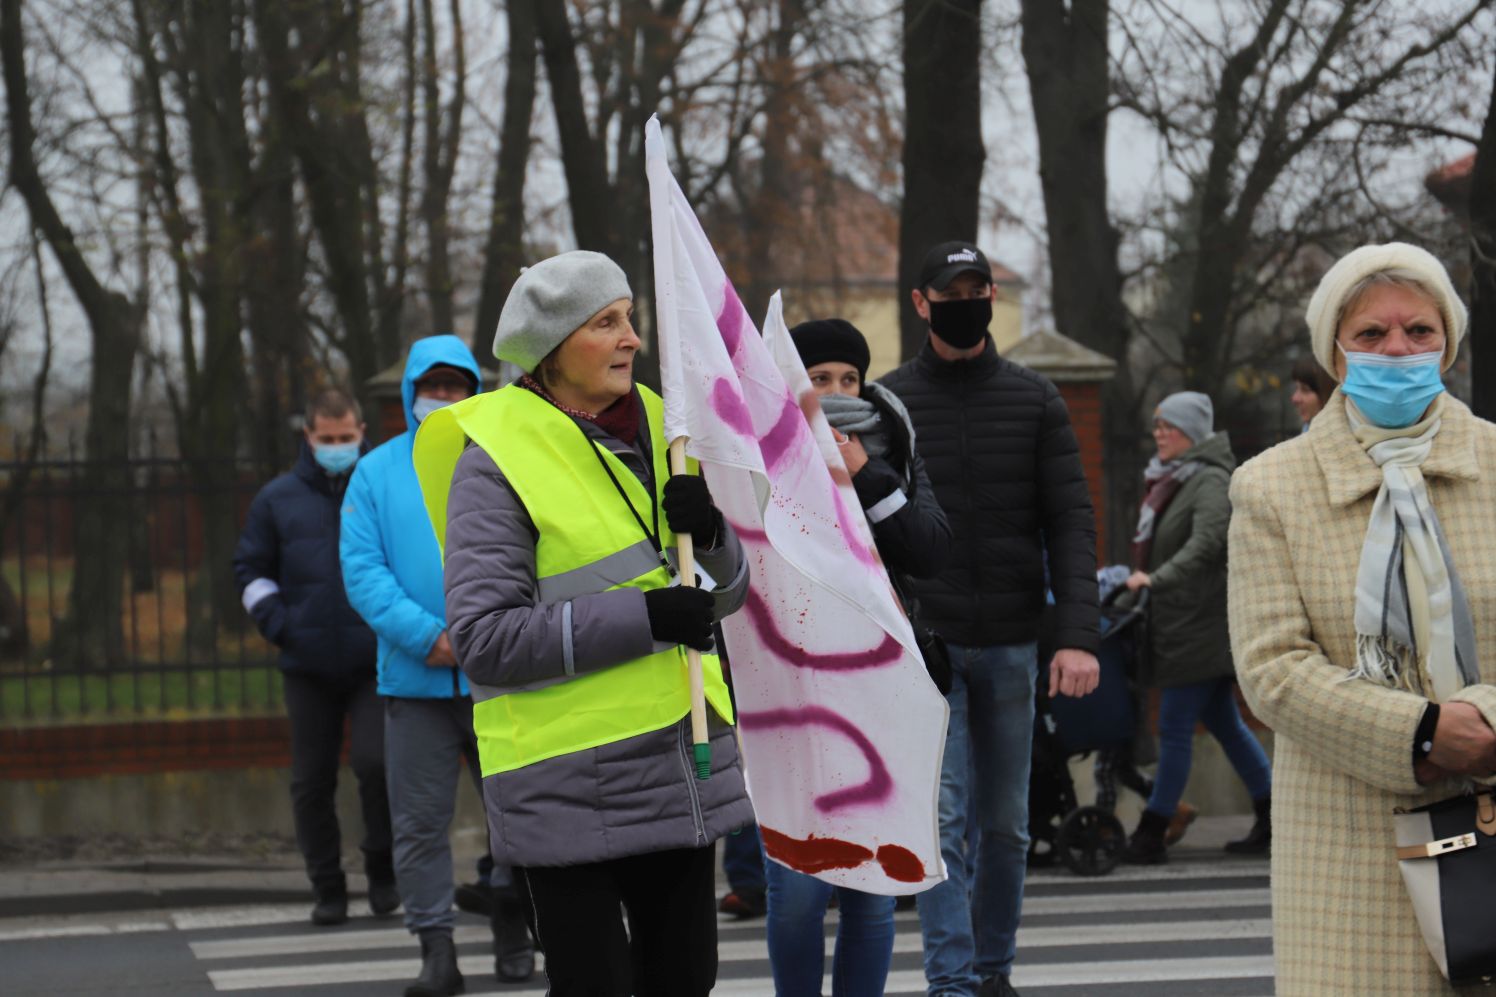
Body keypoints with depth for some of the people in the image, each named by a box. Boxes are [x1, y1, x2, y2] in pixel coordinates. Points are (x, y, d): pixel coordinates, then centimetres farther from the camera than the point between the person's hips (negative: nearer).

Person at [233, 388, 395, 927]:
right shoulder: (278, 499, 7)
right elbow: (251, 570, 13)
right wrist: (280, 626, -2)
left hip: (374, 662, -2)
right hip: (308, 667, 2)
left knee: (376, 762, -15)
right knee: (312, 781, 4)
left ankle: (382, 870, 6)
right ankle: (327, 888, 14)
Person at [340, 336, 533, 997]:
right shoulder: (377, 472, 7)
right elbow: (361, 568, -1)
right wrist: (425, 635, -14)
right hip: (414, 677, 0)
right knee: (419, 821, 0)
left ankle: (511, 920, 27)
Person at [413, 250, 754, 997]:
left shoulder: (651, 426, 10)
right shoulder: (496, 457, -10)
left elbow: (727, 592, 14)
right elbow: (484, 638, -17)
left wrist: (708, 533, -9)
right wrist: (641, 618, -21)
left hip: (680, 759, 6)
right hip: (569, 777, -6)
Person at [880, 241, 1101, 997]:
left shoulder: (1035, 400, 5)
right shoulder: (888, 403, 2)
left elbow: (1071, 522, 1)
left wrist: (1078, 635, -10)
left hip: (1010, 644, 2)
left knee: (1005, 822, 9)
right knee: (941, 818, -9)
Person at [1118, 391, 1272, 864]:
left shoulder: (1211, 481, -14)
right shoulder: (1168, 478, 15)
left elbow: (1205, 544, -29)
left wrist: (1156, 578, -36)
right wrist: (1134, 576, 15)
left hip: (1198, 625, -10)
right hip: (1175, 623, 10)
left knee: (1175, 729, -6)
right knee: (1224, 724, 13)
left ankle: (1151, 834, -3)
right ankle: (1273, 820, 18)